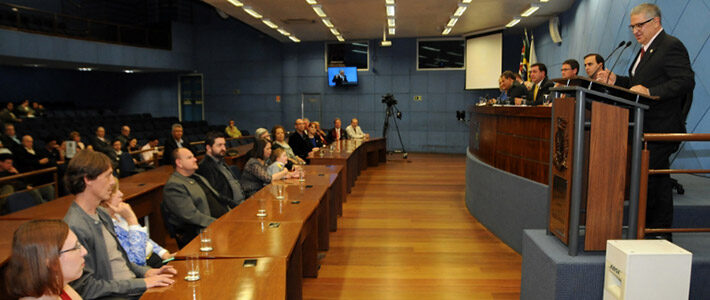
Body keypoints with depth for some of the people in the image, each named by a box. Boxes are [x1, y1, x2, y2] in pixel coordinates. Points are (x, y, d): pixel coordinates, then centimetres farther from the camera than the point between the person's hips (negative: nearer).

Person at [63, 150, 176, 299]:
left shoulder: (102, 215, 12)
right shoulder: (75, 227, -17)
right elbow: (87, 288, -17)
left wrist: (146, 272, 4)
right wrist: (142, 283, -16)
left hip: (136, 287, 8)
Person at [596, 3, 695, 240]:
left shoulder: (671, 46, -10)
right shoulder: (646, 49, 20)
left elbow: (686, 81, -20)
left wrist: (649, 92, -28)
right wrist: (616, 80, 9)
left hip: (661, 127, -10)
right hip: (645, 127, 10)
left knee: (656, 175, -7)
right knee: (645, 175, 12)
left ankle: (661, 232, 3)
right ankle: (648, 226, 20)